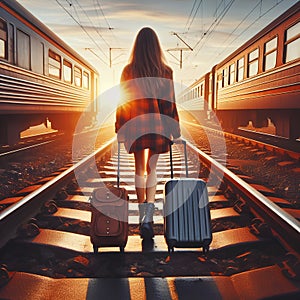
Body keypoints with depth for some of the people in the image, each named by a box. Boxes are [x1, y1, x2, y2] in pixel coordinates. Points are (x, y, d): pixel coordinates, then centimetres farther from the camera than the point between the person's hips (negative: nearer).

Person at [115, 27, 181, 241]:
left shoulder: (128, 71, -2)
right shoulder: (165, 71, -4)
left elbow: (123, 101, 1)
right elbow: (170, 103, -3)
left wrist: (120, 130, 9)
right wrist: (175, 131, 5)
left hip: (135, 126, 1)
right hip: (157, 126, 0)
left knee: (140, 169, 13)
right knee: (152, 169, 7)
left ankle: (143, 216, 22)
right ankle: (148, 217, -7)